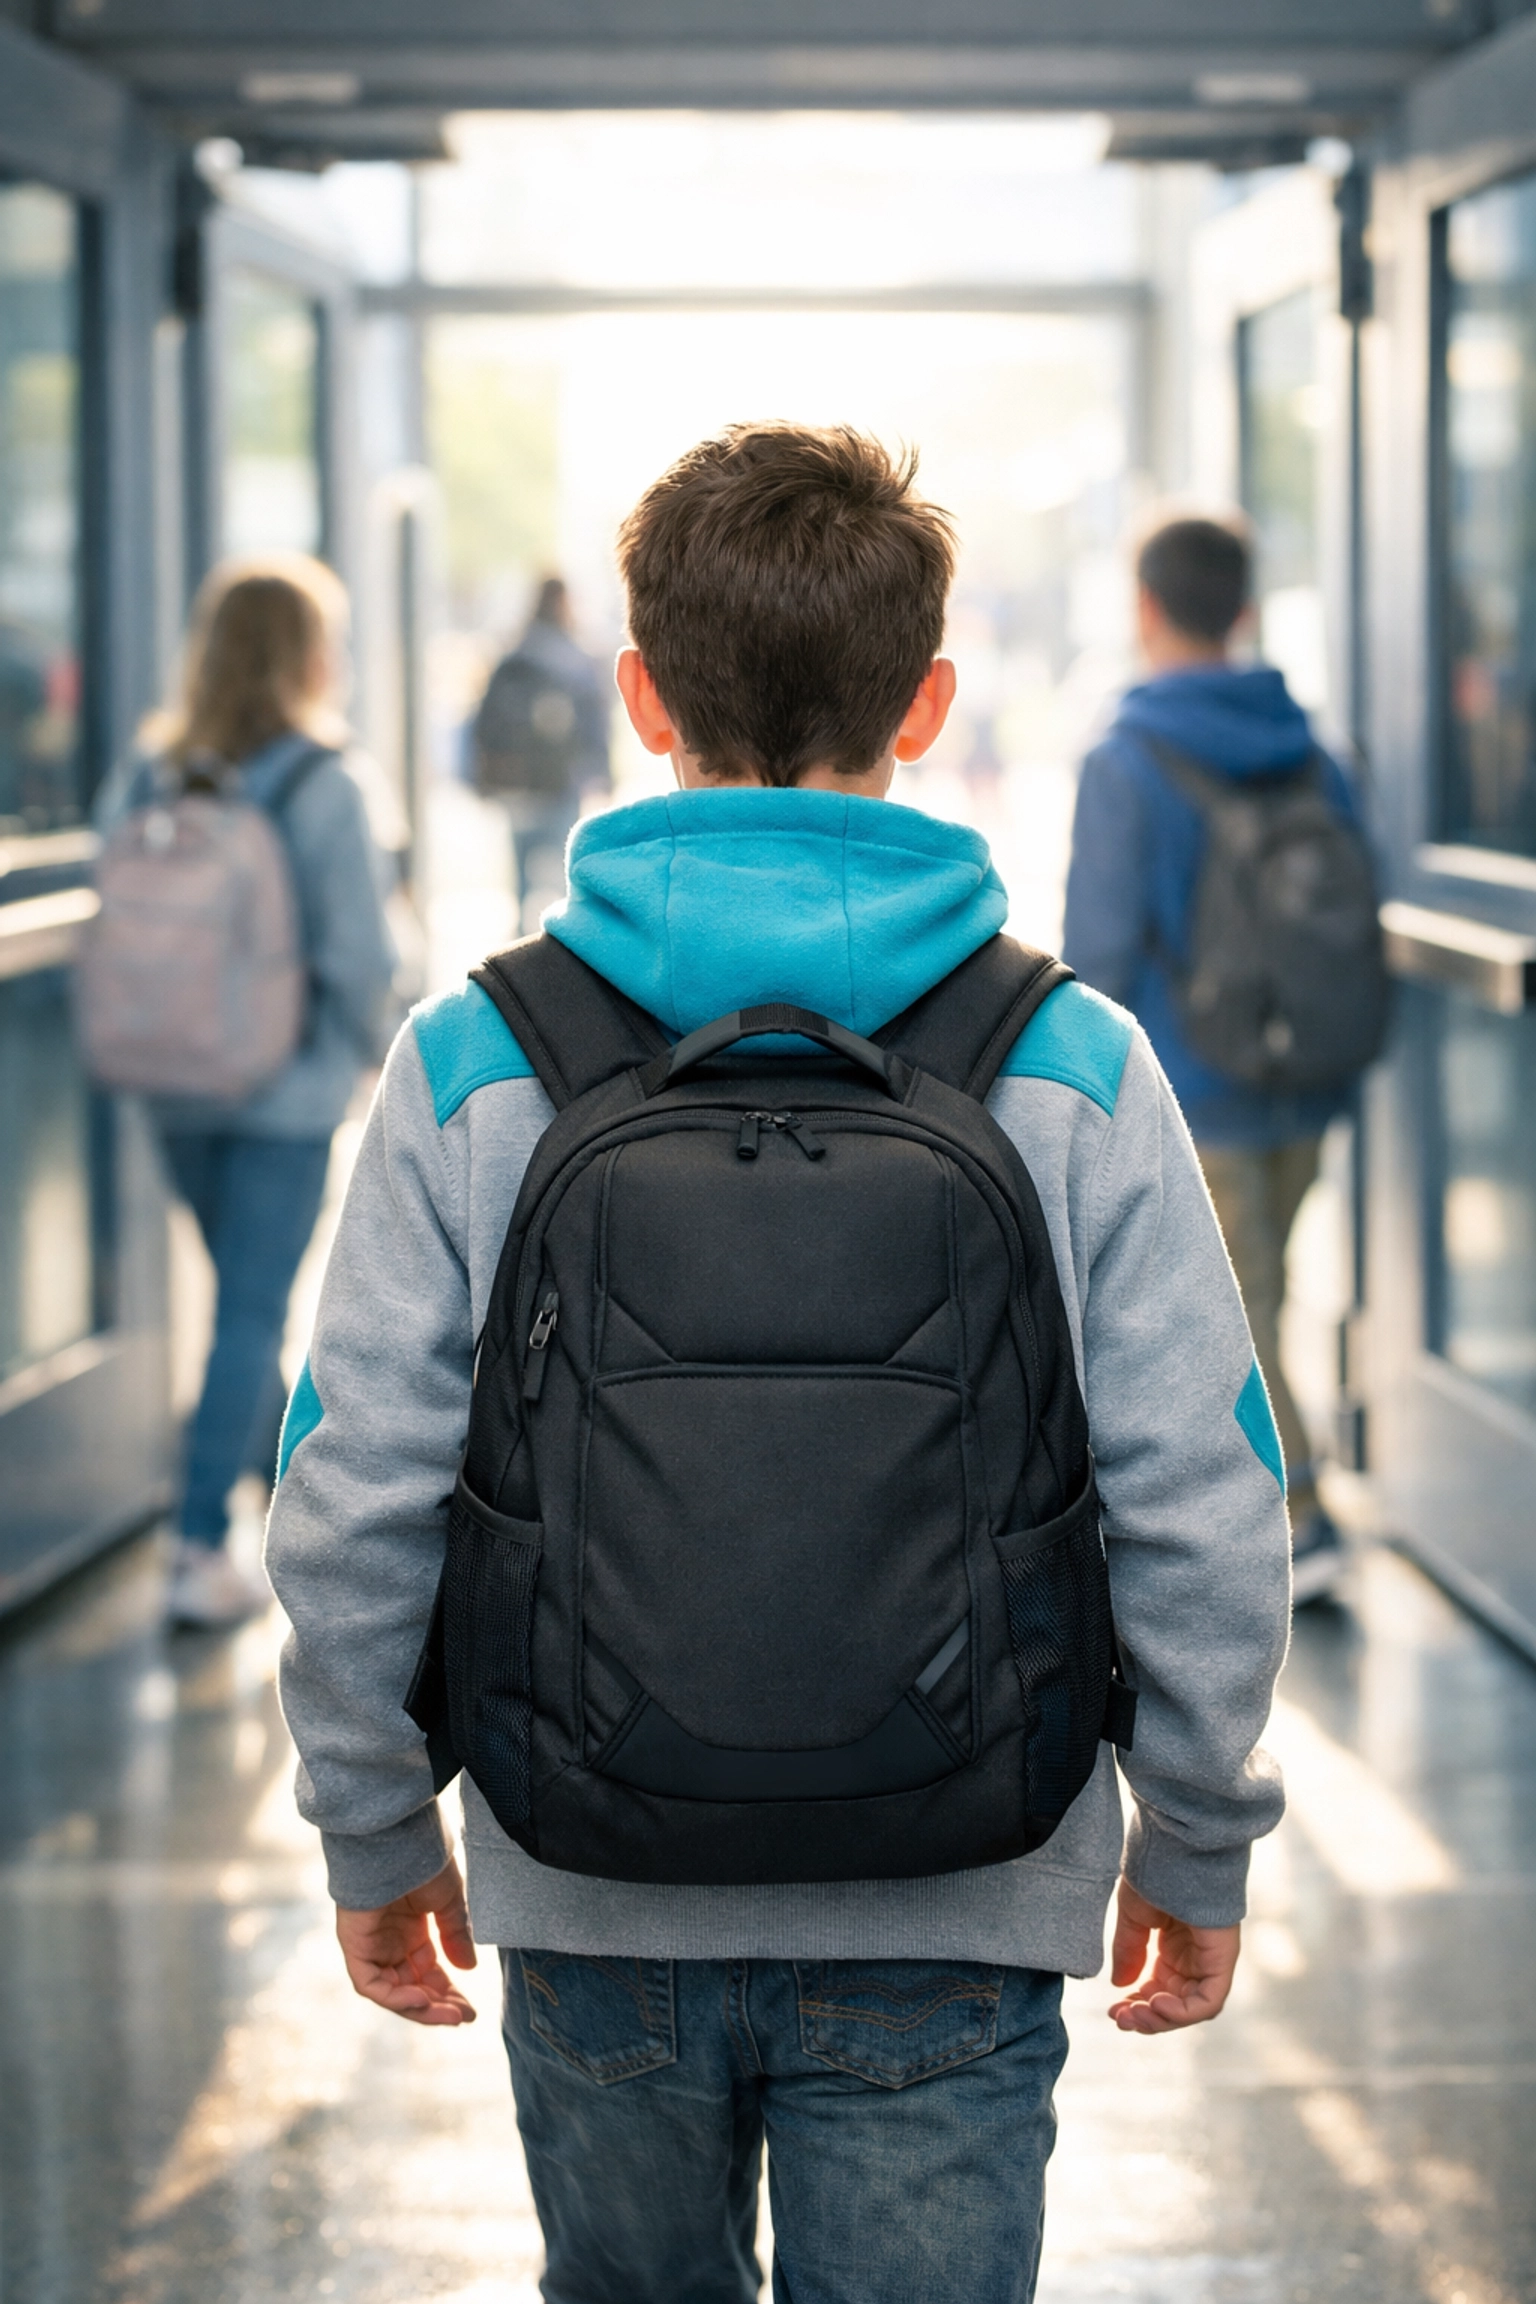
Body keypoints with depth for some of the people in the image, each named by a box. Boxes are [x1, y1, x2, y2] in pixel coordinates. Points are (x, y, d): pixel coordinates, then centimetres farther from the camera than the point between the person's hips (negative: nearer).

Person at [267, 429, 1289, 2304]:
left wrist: (374, 1835, 8)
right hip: (948, 1928, -1)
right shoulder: (1072, 1069, -8)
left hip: (593, 1908, 1)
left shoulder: (469, 1066, -7)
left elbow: (352, 1503, -6)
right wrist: (1198, 1848, 7)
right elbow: (1201, 1517, -7)